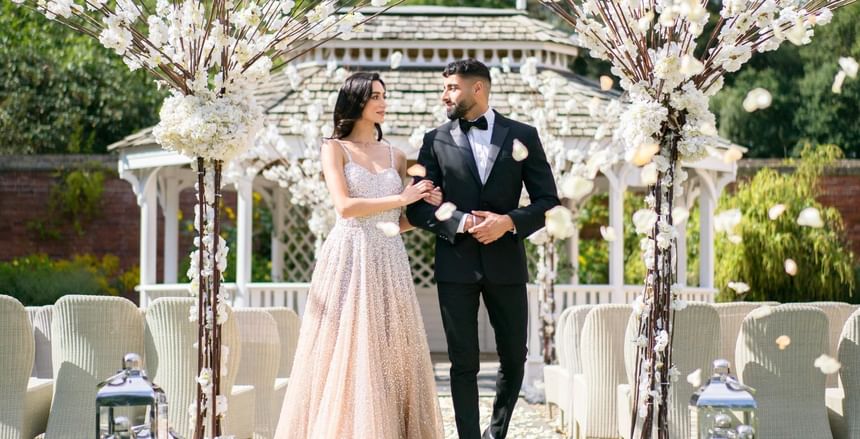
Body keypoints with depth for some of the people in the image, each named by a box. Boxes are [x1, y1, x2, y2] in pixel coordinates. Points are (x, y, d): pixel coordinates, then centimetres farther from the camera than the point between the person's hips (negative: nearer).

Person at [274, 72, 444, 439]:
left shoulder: (395, 156, 16)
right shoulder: (335, 149, 4)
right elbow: (345, 206, -9)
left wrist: (426, 207, -1)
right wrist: (401, 198, -6)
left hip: (388, 263, 4)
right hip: (350, 259, -4)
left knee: (390, 352, -1)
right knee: (346, 353, -7)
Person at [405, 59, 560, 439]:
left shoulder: (522, 136, 4)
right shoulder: (437, 140, 4)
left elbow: (548, 202, 3)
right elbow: (417, 208, 0)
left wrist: (509, 222, -14)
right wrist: (462, 222, -15)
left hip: (505, 262, 1)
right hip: (456, 263, -1)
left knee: (514, 358, 8)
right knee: (464, 363, 0)